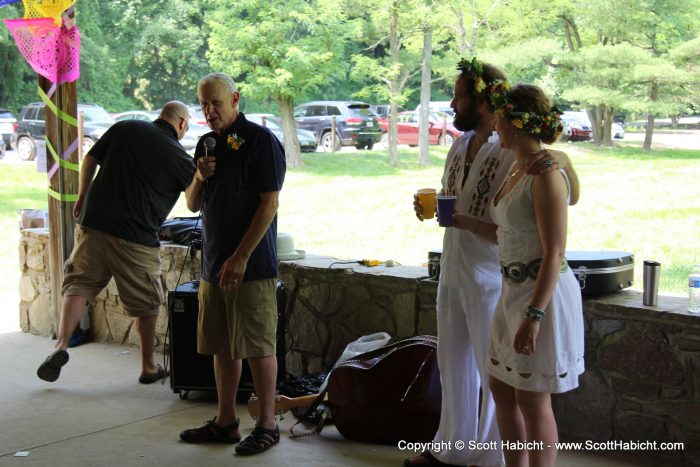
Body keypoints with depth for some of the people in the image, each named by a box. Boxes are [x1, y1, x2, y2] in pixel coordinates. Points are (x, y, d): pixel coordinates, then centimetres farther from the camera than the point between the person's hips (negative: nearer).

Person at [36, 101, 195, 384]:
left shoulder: (124, 128, 7)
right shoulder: (178, 156, -2)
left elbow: (90, 160, 11)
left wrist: (82, 197, 22)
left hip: (93, 223, 3)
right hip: (136, 238, -2)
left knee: (79, 283, 8)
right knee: (145, 303, 11)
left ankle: (61, 345, -12)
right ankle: (148, 367, 22)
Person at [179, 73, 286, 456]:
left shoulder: (260, 140, -8)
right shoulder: (207, 143, 15)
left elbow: (269, 203, -14)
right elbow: (193, 205, 19)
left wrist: (240, 258, -17)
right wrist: (199, 177, -4)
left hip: (251, 266, -7)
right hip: (213, 263, 7)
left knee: (257, 346, -2)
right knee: (221, 347, 12)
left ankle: (267, 425, 8)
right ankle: (225, 422, 22)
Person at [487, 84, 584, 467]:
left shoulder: (545, 174, -19)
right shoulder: (516, 168, 9)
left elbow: (554, 253, -22)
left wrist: (534, 315, -24)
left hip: (543, 294, -10)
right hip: (515, 291, 10)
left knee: (532, 400, 1)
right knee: (502, 389, 17)